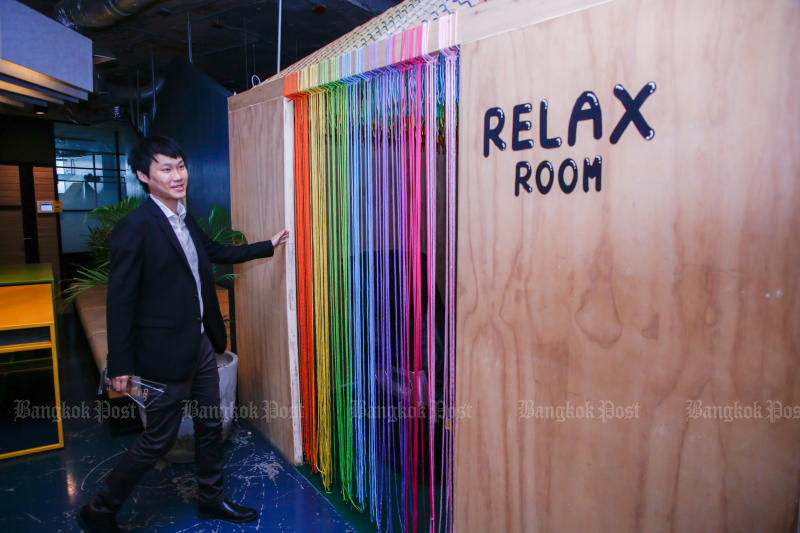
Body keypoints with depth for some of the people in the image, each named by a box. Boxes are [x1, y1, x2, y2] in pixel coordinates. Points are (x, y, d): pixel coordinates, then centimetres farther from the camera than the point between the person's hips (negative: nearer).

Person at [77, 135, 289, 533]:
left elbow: (216, 252, 25)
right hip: (166, 352, -8)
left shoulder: (185, 221, 7)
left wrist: (268, 245, 29)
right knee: (158, 440, 5)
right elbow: (120, 302, -17)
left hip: (201, 346, 8)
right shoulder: (134, 229, -18)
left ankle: (211, 499, 39)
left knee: (210, 425, 18)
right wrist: (120, 366, -15)